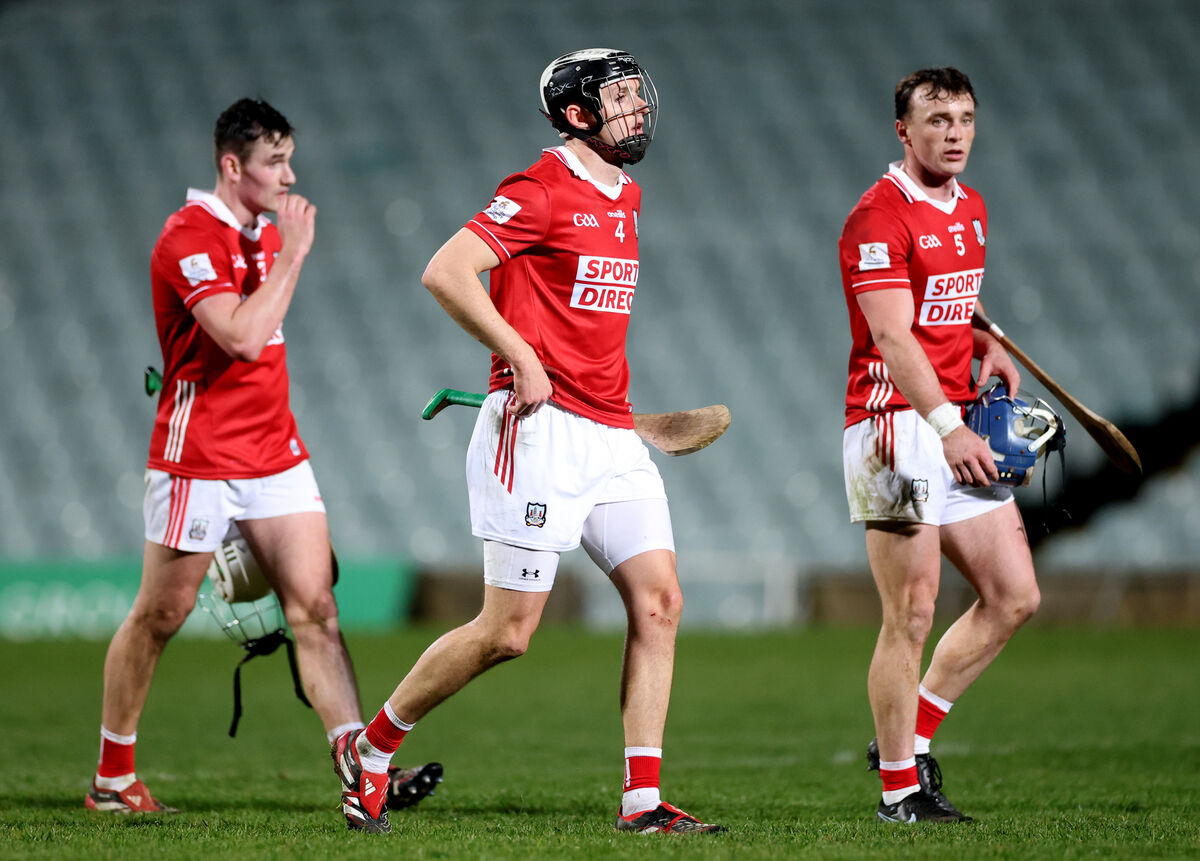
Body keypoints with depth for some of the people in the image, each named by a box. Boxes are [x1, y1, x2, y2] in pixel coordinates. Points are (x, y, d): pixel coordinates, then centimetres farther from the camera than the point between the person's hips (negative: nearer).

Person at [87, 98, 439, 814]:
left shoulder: (269, 233, 14)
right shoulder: (188, 236, -14)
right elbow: (242, 336, -26)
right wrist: (293, 253, -19)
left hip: (274, 453, 7)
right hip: (199, 457, -7)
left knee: (315, 606, -5)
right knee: (160, 617, 4)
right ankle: (112, 778, 18)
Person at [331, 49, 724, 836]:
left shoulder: (625, 196, 17)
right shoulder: (541, 191, -11)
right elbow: (445, 272, -18)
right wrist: (521, 357, -20)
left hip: (612, 435, 8)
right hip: (542, 427, -8)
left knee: (659, 601, -3)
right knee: (509, 630, -7)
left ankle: (643, 801, 0)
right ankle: (369, 749, 11)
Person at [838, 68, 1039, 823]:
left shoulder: (971, 209, 15)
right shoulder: (880, 216, -12)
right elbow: (894, 339, -21)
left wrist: (989, 344, 10)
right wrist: (947, 429, -31)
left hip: (960, 428, 9)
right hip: (899, 424, -9)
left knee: (1014, 597, 7)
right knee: (912, 614, -7)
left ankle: (909, 736, 18)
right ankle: (900, 788, 2)